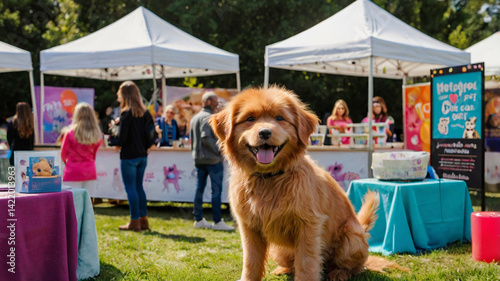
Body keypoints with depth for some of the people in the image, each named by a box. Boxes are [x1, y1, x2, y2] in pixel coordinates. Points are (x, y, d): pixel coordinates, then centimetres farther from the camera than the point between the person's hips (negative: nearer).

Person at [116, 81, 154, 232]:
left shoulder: (126, 114, -14)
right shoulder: (145, 113, 6)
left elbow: (121, 138, -16)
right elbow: (151, 135, 6)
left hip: (129, 156, -7)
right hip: (142, 156, 7)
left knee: (130, 188, 0)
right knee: (139, 187, 15)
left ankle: (134, 222, 3)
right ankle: (143, 219, 18)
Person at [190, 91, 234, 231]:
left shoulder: (194, 118, 15)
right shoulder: (208, 117, -13)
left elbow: (192, 138, 17)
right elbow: (206, 138, -21)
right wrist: (219, 150, -14)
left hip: (198, 159, 9)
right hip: (212, 159, -9)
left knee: (199, 189, 10)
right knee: (216, 190, -5)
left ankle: (198, 219, 15)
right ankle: (217, 221, -4)